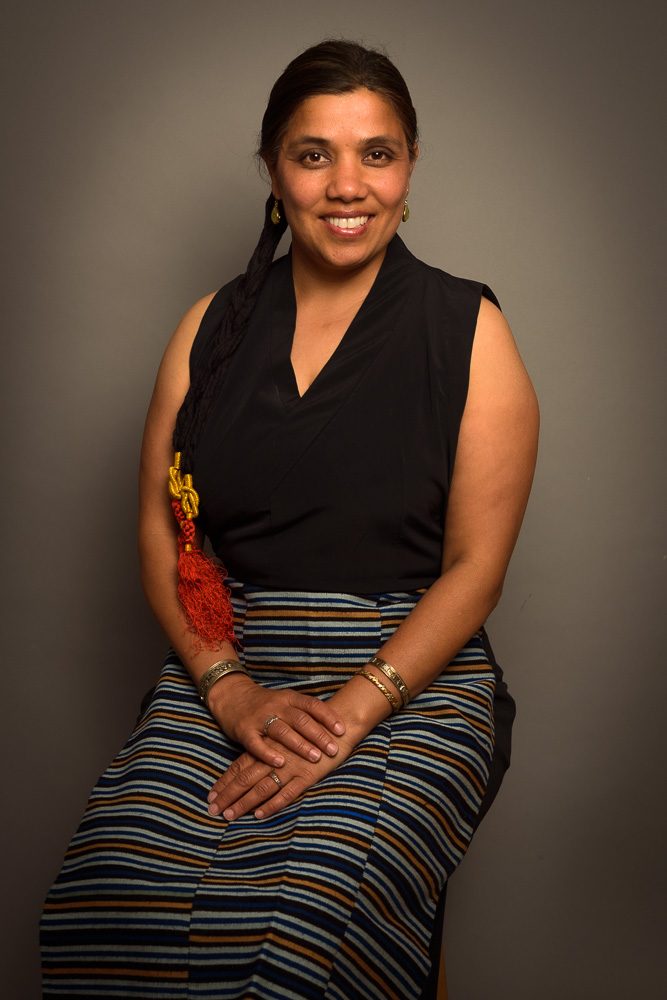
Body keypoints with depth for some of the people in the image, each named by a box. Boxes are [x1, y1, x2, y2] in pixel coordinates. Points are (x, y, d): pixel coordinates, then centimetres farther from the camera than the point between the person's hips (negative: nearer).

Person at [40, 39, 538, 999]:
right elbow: (160, 528, 7)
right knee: (109, 898, -23)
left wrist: (347, 714, -15)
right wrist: (229, 687, -9)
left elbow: (476, 563, -3)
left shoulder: (467, 330, 2)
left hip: (413, 675, -2)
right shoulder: (214, 325, 11)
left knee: (309, 915, -29)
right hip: (227, 669, 3)